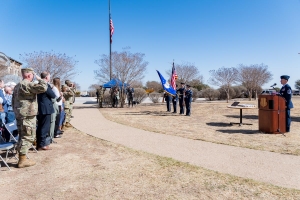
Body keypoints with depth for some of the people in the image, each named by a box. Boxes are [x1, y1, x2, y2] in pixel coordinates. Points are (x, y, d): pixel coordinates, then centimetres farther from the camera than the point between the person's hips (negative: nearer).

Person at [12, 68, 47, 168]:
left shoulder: (17, 86, 18)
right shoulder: (27, 84, -14)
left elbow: (13, 101, 22)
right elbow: (42, 88, -26)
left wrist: (16, 111, 26)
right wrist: (40, 79, -9)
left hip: (20, 115, 10)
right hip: (28, 115, -10)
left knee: (23, 136, 16)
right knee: (27, 137, -5)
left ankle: (22, 158, 23)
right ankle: (22, 160, -1)